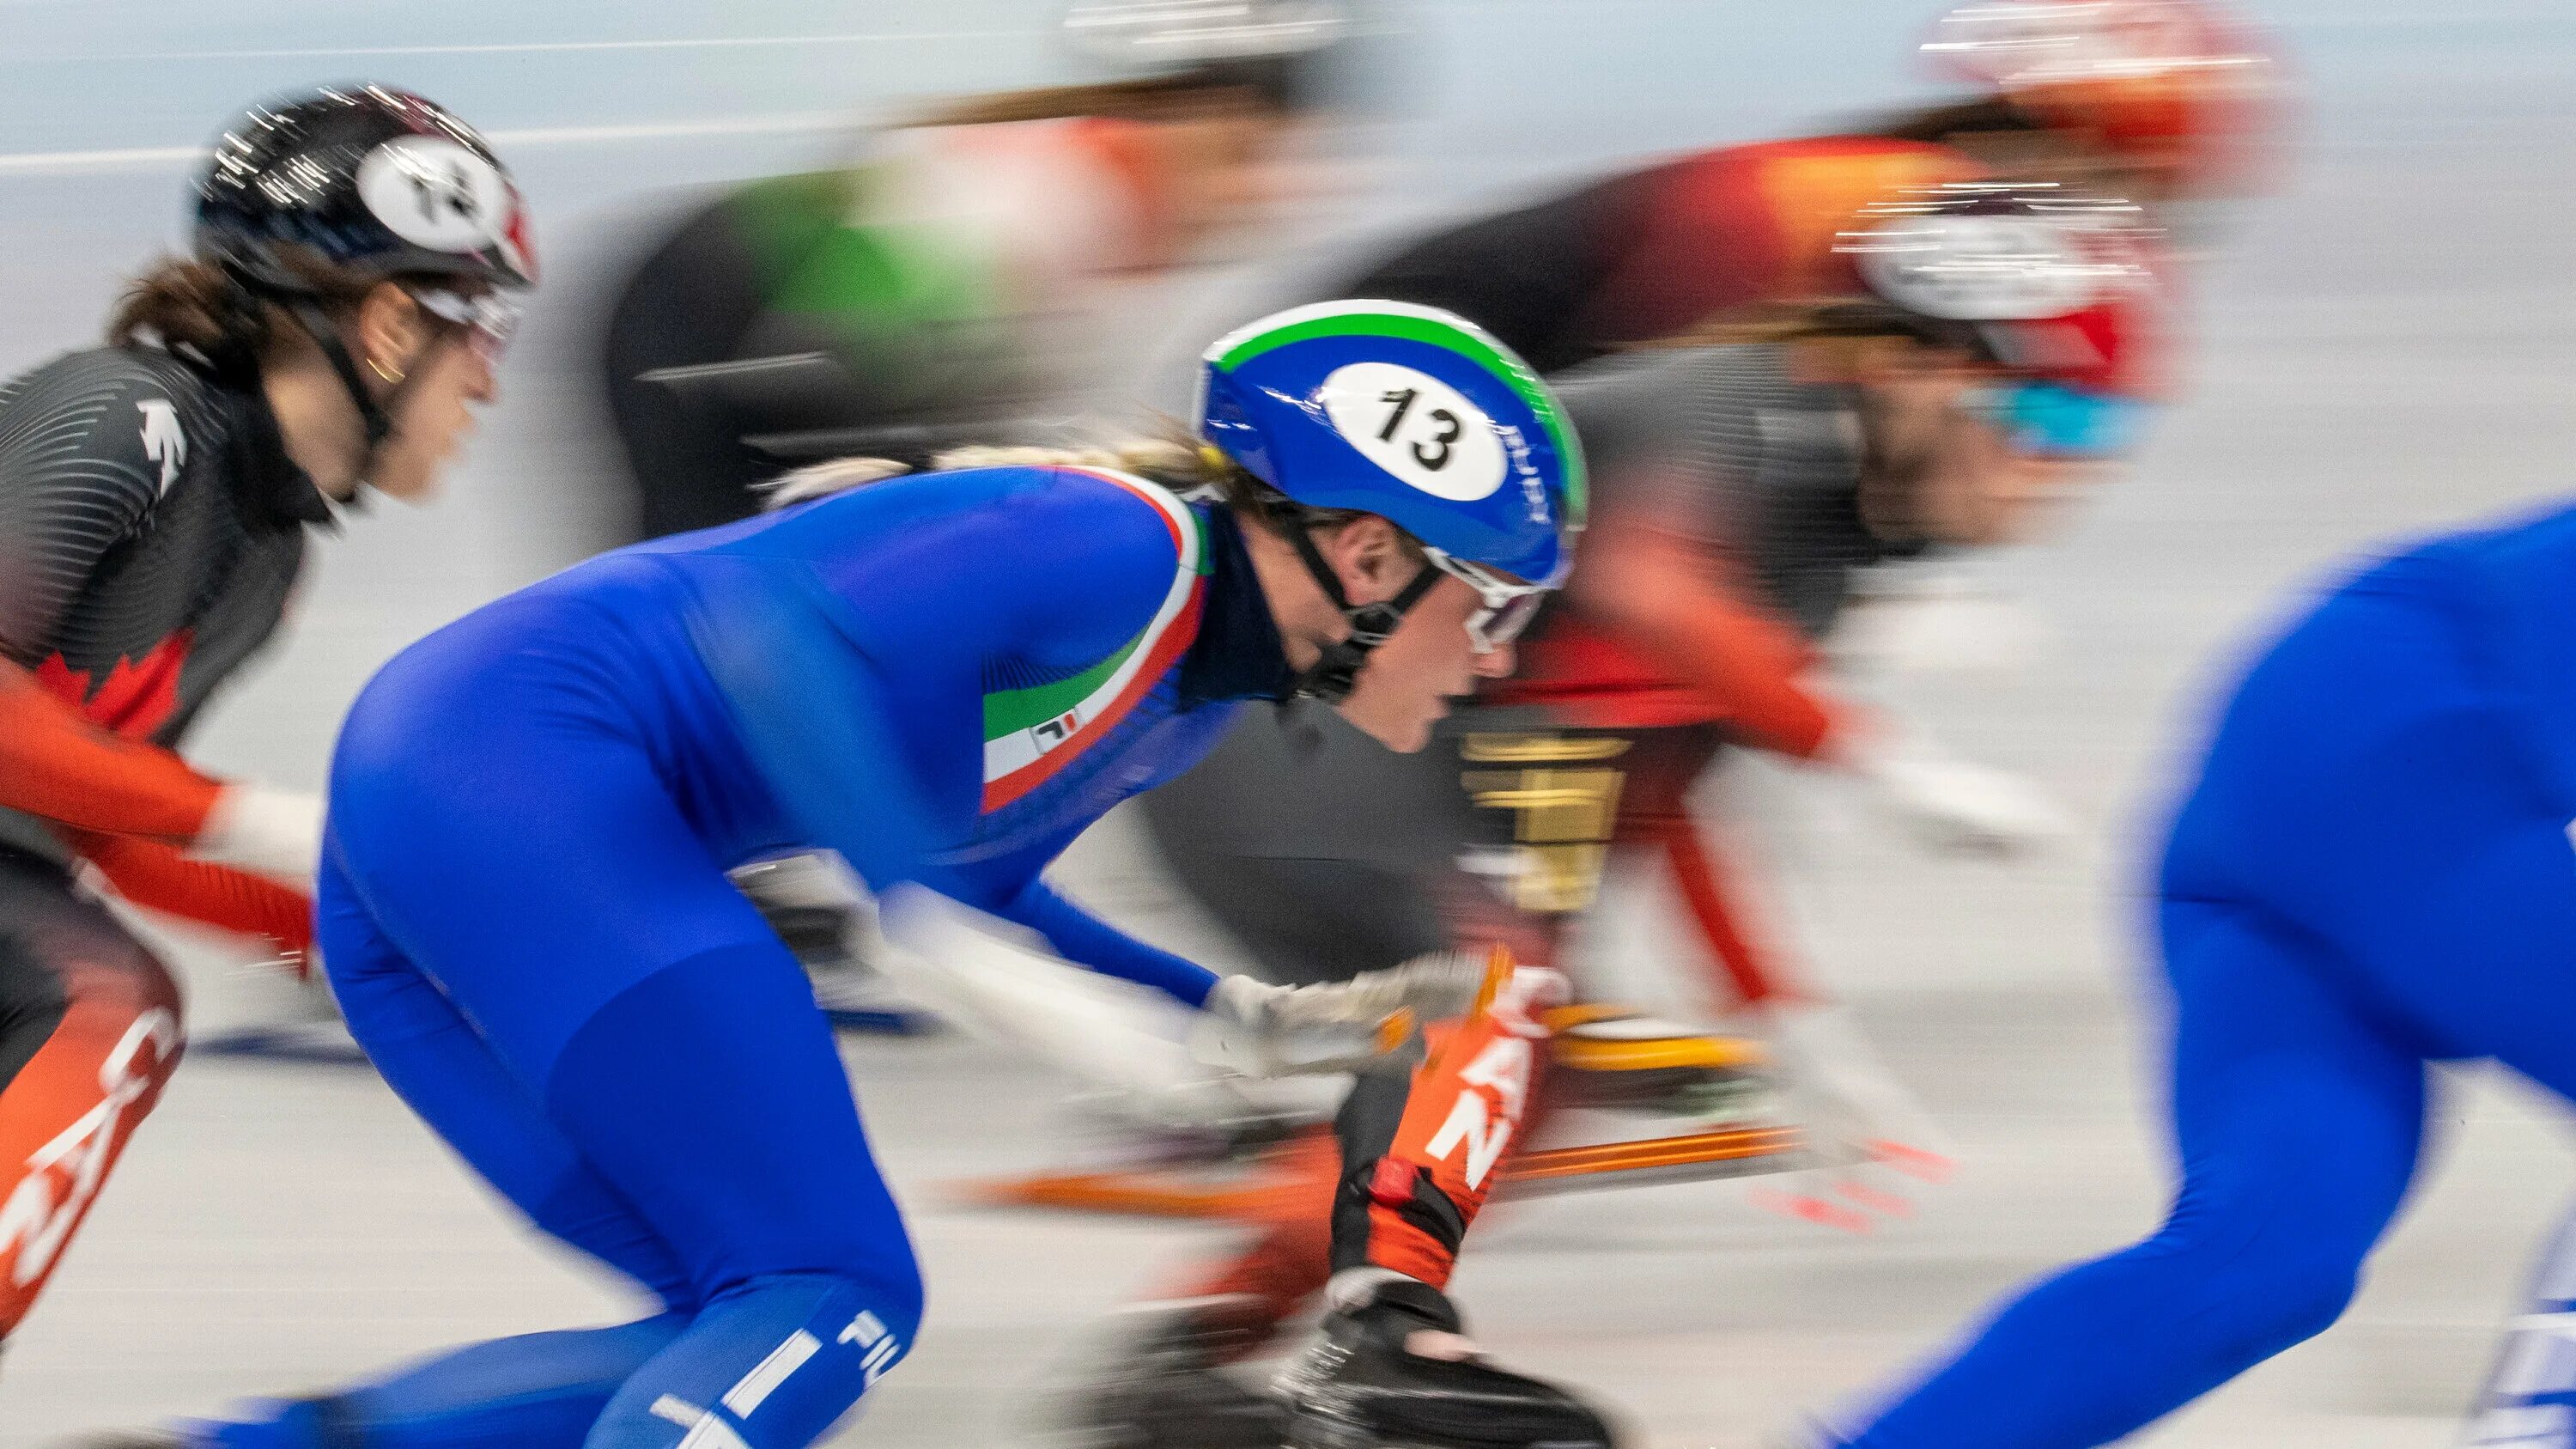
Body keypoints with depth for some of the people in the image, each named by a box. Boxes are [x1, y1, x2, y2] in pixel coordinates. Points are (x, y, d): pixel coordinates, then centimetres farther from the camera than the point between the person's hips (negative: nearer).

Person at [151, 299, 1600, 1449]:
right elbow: (780, 628, -21)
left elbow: (954, 889, 26)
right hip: (523, 748, -10)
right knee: (836, 1299, -12)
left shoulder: (1194, 684, 17)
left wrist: (1271, 1028, 21)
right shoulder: (1127, 553, -12)